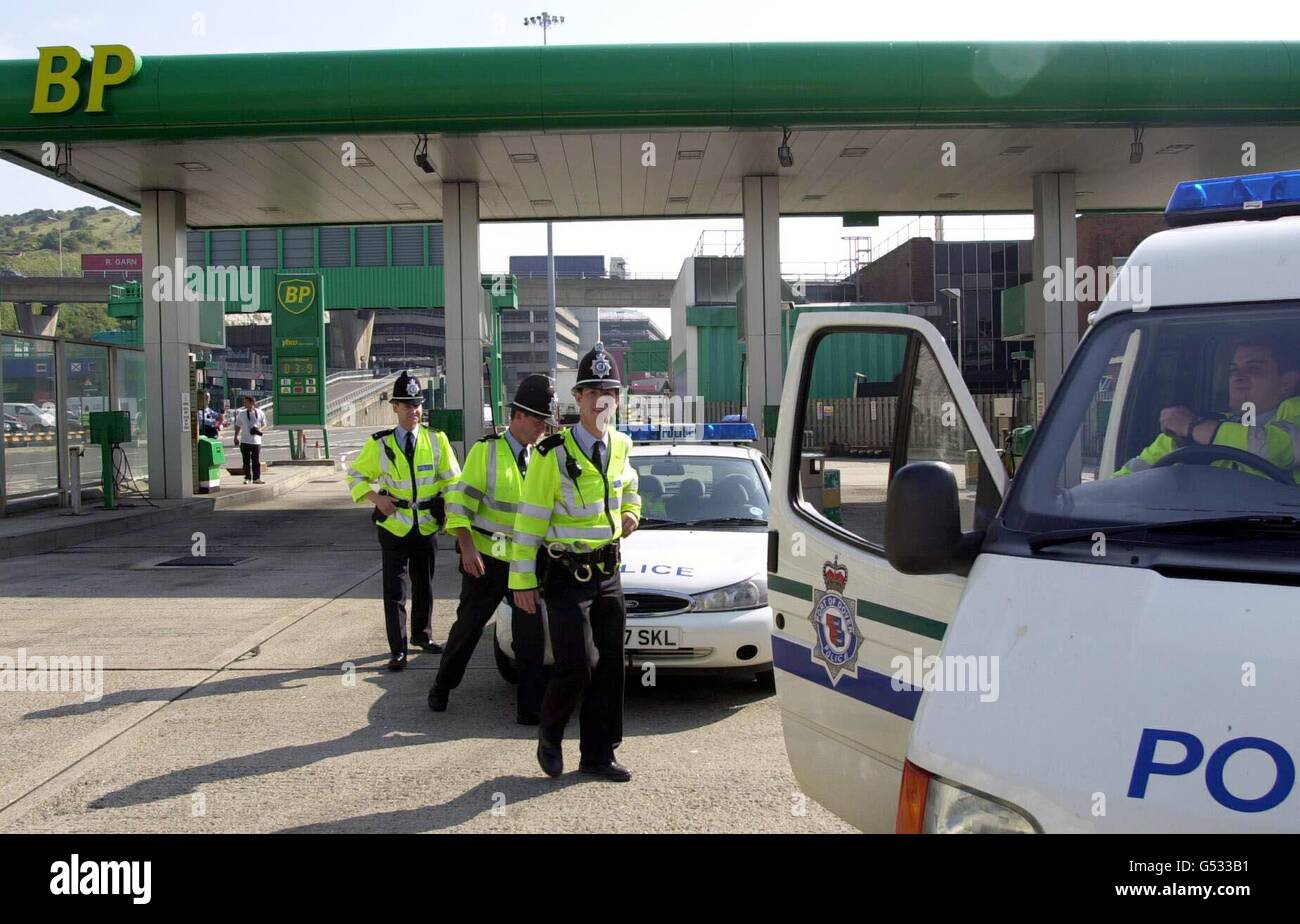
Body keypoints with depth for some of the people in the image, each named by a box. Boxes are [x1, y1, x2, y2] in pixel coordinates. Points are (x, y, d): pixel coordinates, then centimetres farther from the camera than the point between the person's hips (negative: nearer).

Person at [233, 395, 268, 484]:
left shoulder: (260, 413, 0)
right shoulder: (241, 414, 2)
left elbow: (264, 425, 9)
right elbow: (238, 426, 11)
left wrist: (259, 430, -11)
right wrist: (236, 437, 5)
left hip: (256, 441, -1)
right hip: (244, 441, 1)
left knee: (256, 461, 2)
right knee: (246, 461, 4)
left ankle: (256, 478, 10)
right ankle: (247, 478, 12)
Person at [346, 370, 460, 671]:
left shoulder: (437, 440, -2)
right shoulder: (380, 443, -4)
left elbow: (451, 480, 1)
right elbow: (355, 476, 5)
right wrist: (376, 498, -12)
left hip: (427, 525, 2)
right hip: (394, 525, -2)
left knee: (424, 584, 17)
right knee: (395, 589, -1)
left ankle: (422, 634, 36)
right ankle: (398, 649, 6)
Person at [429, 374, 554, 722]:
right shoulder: (486, 451, -7)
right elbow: (460, 500, -10)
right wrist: (468, 547, -19)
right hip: (485, 558, -3)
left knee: (530, 634, 0)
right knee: (468, 626, 10)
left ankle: (530, 706, 9)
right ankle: (442, 687, 32)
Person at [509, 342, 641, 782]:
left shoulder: (619, 447, 6)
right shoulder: (553, 454, -14)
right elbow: (529, 520, -11)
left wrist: (631, 511, 6)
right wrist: (522, 580, -12)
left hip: (607, 571, 6)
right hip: (566, 575, -6)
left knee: (610, 666, 8)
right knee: (576, 666, -10)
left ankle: (598, 754, 21)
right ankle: (549, 737, 17)